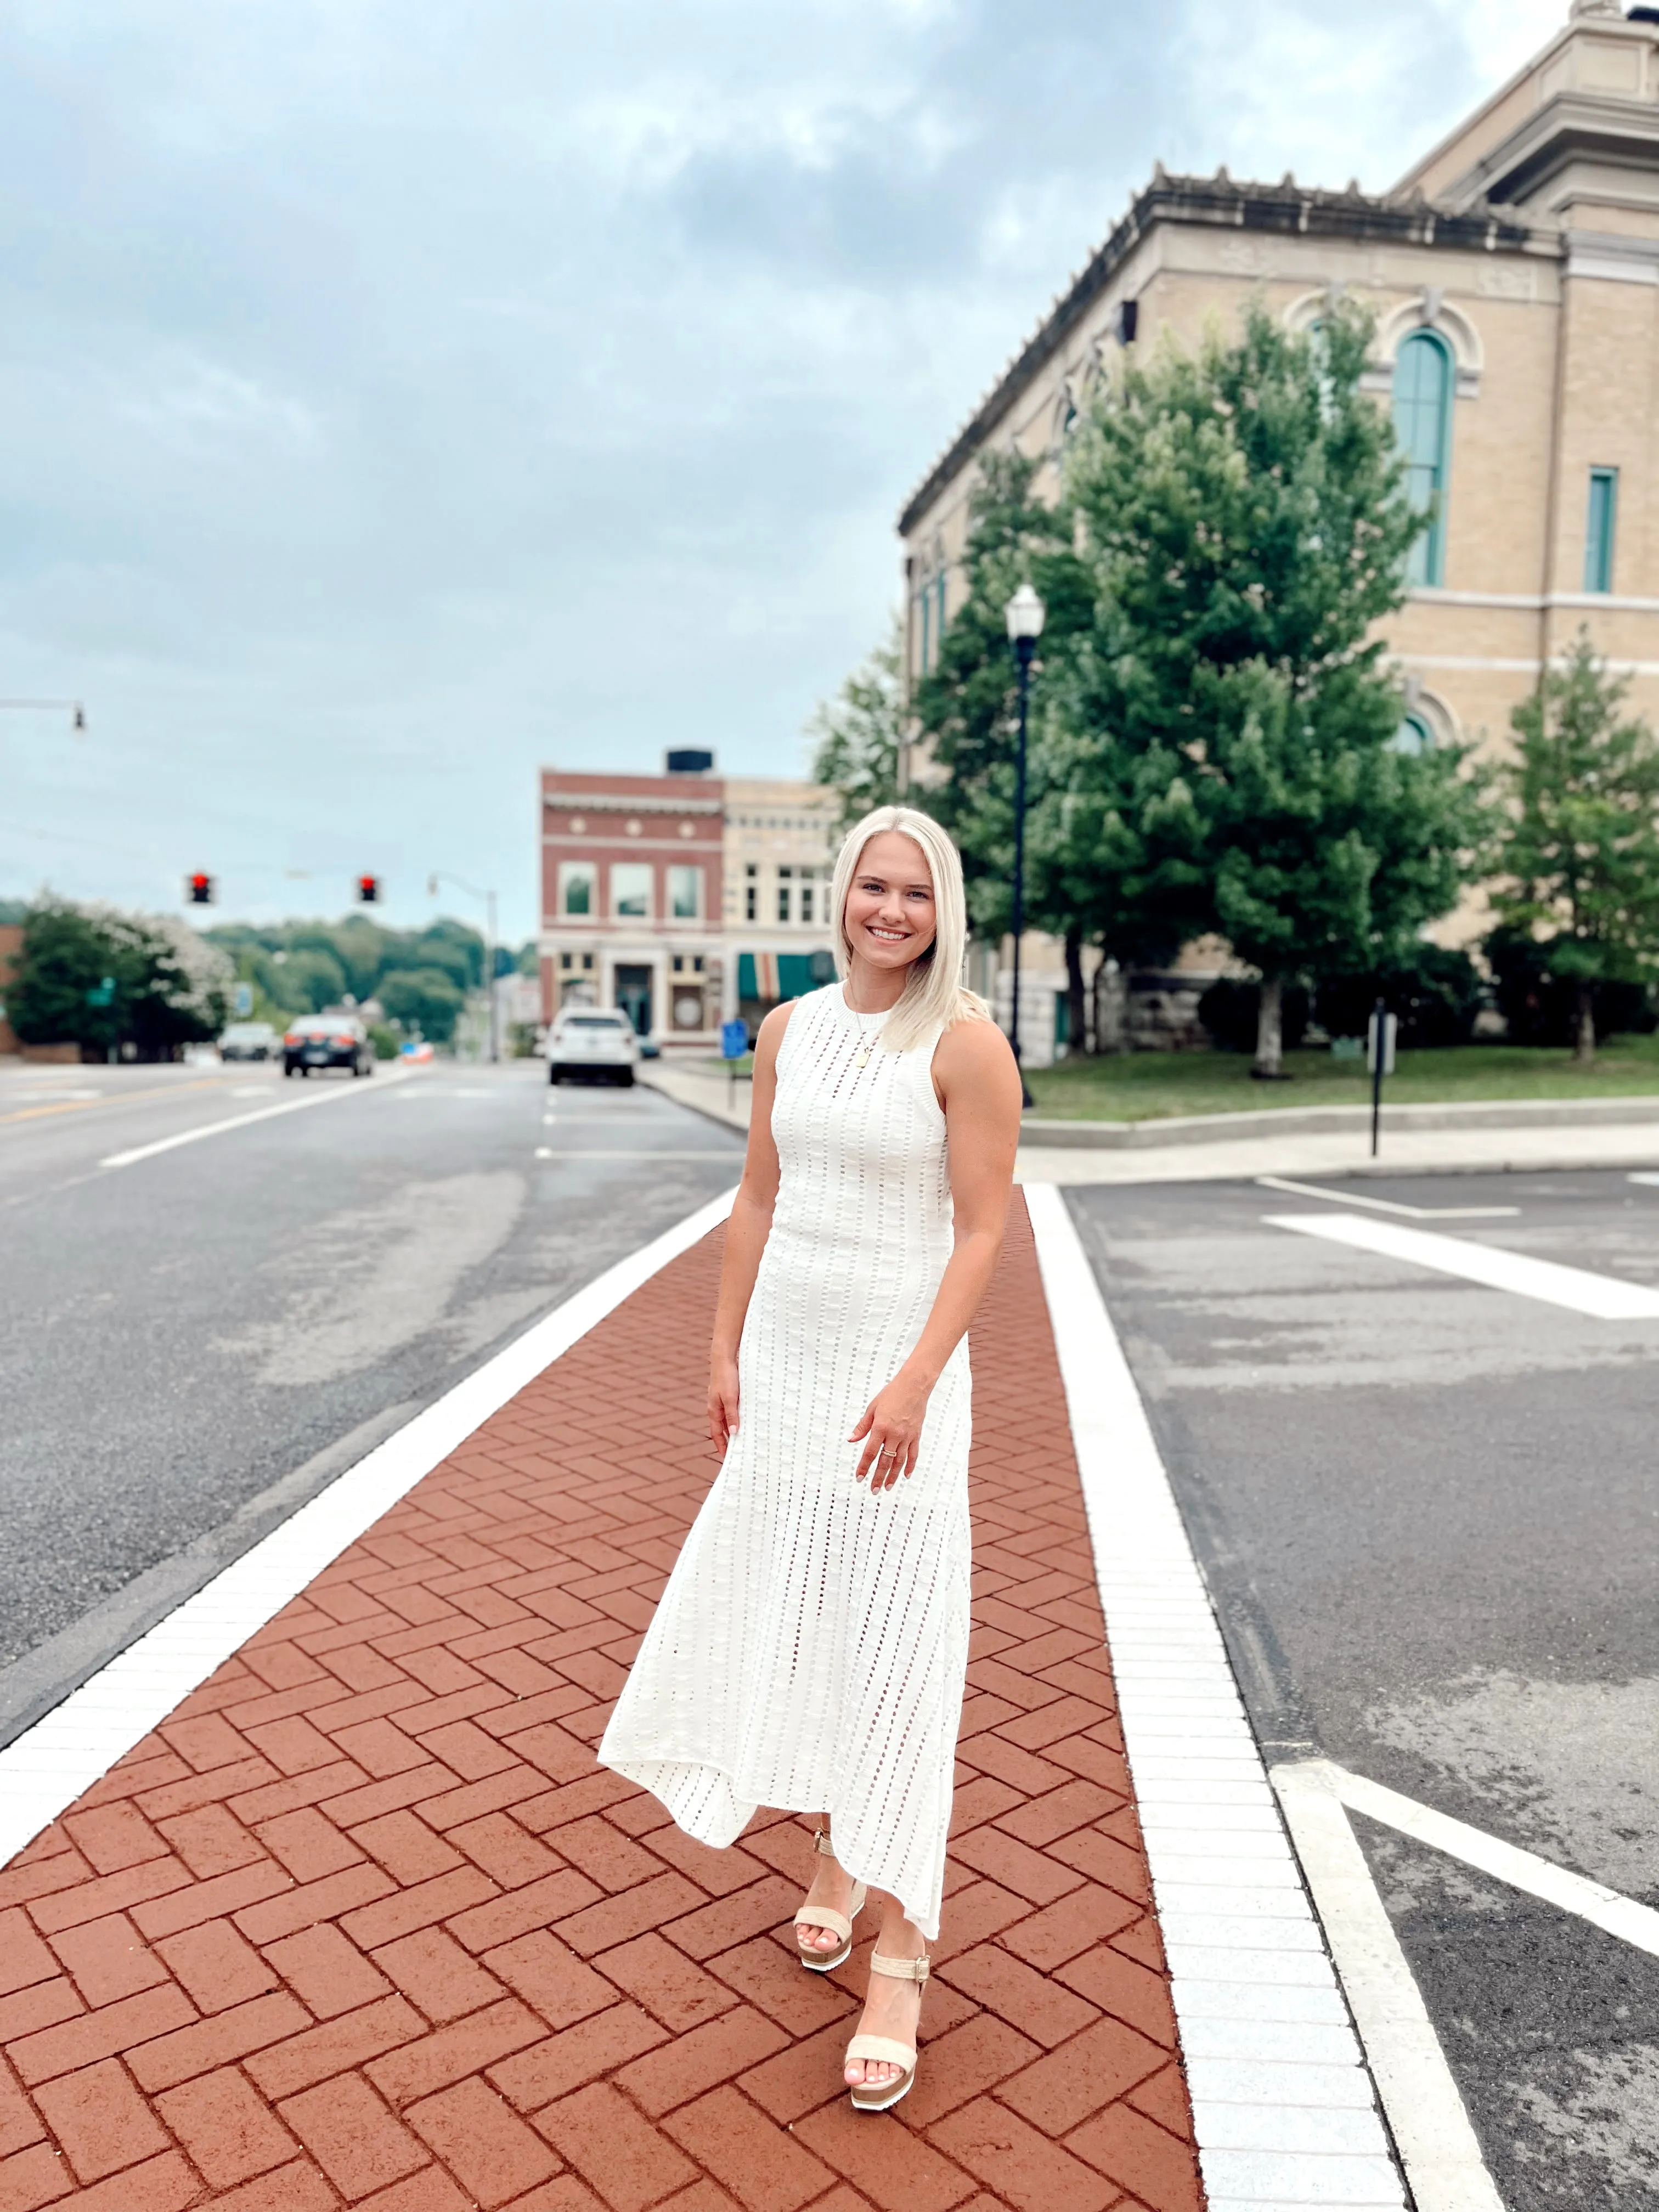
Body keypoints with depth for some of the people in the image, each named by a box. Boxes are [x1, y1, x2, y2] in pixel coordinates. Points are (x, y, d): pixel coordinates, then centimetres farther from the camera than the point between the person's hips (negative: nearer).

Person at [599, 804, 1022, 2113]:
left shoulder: (966, 1044, -11)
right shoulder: (791, 1029, 5)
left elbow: (983, 1229, -13)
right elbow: (759, 1198, 10)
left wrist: (913, 1384, -21)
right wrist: (726, 1349, 9)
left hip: (894, 1362, -5)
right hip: (782, 1355, 6)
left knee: (891, 1644, -1)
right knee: (787, 1619, 16)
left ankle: (900, 1959, 13)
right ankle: (831, 1858, 39)